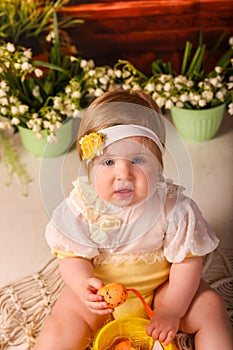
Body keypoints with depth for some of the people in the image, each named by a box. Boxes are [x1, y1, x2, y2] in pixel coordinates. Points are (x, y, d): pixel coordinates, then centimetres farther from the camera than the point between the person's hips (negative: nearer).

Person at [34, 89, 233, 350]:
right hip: (101, 291, 0)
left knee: (210, 307, -10)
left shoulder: (174, 207, -22)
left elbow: (187, 260, -14)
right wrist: (83, 285, -33)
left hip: (162, 287, 0)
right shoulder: (81, 208, -20)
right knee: (64, 317, -15)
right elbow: (73, 257, -12)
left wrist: (171, 310, -15)